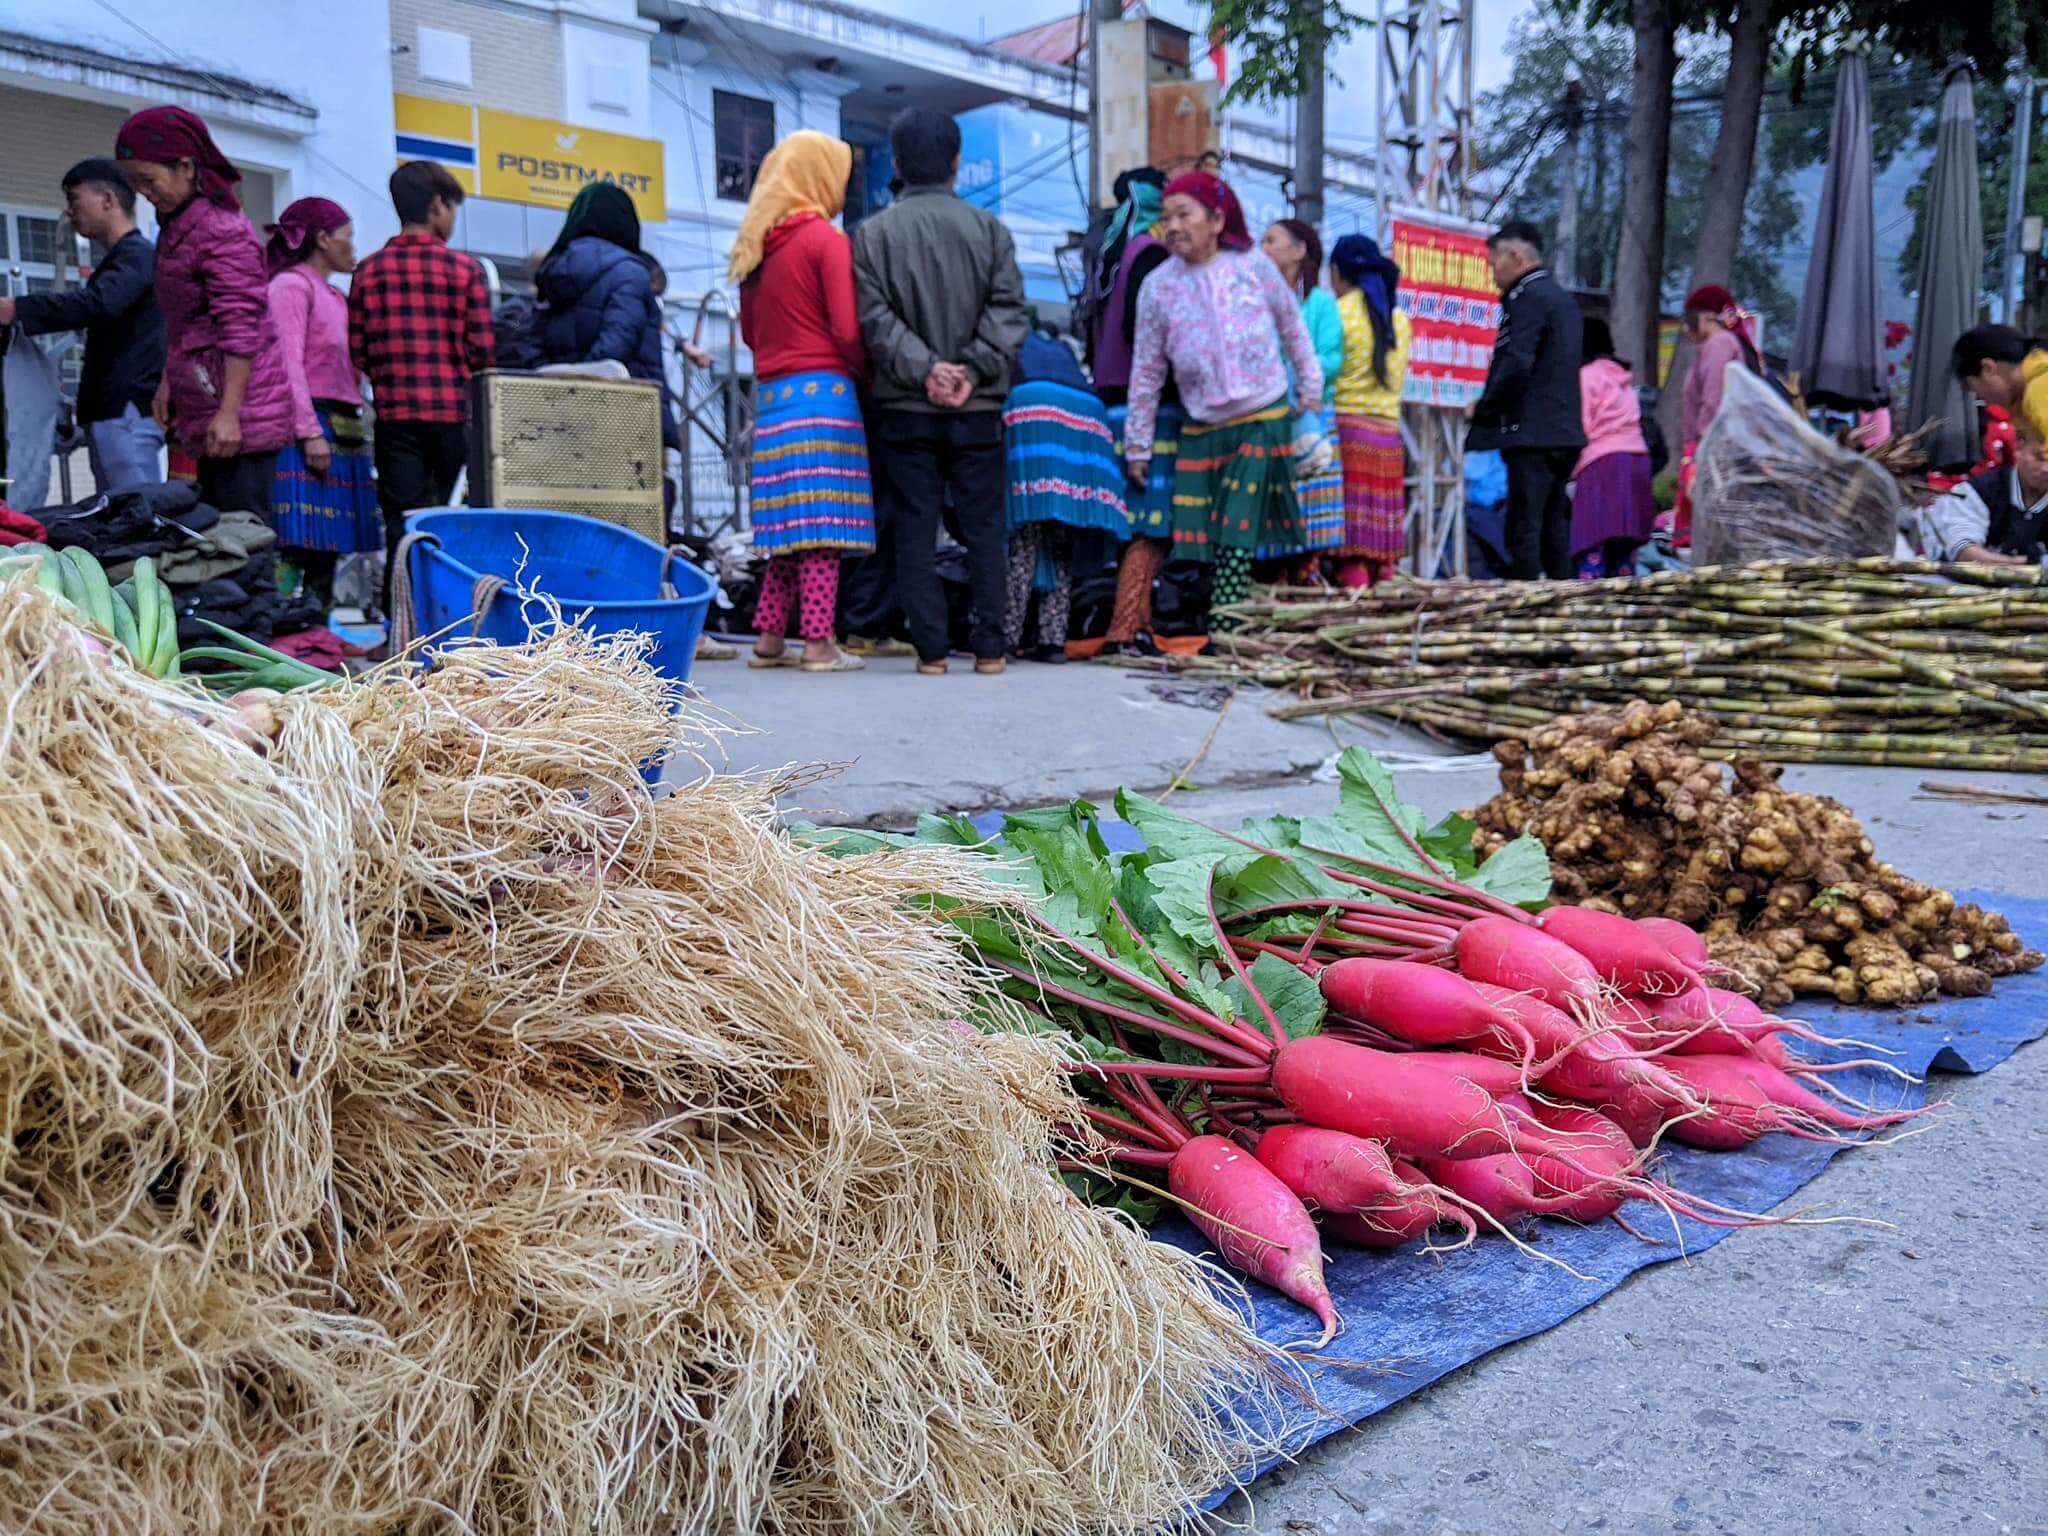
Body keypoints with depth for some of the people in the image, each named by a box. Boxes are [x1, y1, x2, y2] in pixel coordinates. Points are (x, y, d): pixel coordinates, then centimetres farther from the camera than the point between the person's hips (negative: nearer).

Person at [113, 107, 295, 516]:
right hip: (203, 409, 10)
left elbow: (241, 329, -18)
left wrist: (229, 413, -22)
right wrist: (168, 383, 19)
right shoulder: (176, 227, 16)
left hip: (238, 411, -10)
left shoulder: (222, 230, -12)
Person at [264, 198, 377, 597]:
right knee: (307, 546, -13)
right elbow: (289, 362, -14)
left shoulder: (335, 295, 23)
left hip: (344, 431, 9)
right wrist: (310, 433, -21)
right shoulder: (291, 285, -4)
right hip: (312, 427, -9)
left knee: (328, 548, 7)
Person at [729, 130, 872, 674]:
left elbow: (749, 330, 20)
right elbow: (847, 330, -11)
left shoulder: (757, 245, 15)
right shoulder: (826, 239, -5)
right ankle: (818, 644, -7)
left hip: (770, 395, 7)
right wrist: (866, 372, 4)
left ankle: (769, 639, 12)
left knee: (788, 524, 10)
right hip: (823, 390, -7)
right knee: (823, 521, -6)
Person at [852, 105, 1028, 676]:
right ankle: (989, 646, 6)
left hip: (904, 409, -1)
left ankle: (931, 648, 2)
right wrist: (973, 370, -12)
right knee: (984, 528, 7)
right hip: (978, 408, 1)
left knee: (914, 531, 4)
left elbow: (874, 318, -7)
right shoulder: (989, 228, 4)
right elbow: (1008, 309, -5)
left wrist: (923, 369, -12)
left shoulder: (873, 232, 1)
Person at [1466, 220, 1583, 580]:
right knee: (1554, 527, 12)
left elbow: (1516, 364, -21)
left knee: (1524, 528, -9)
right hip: (1565, 431, 10)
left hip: (1532, 432, -10)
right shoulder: (1560, 296, 21)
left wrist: (1484, 409, -9)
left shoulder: (1527, 296, -10)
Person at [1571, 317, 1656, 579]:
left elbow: (1580, 427, -8)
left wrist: (1573, 473, -6)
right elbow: (1634, 422, 18)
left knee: (1592, 543, -12)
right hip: (1637, 458, 8)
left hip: (1602, 462, -8)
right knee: (1624, 545, 7)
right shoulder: (1624, 376, 22)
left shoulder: (1586, 375, -1)